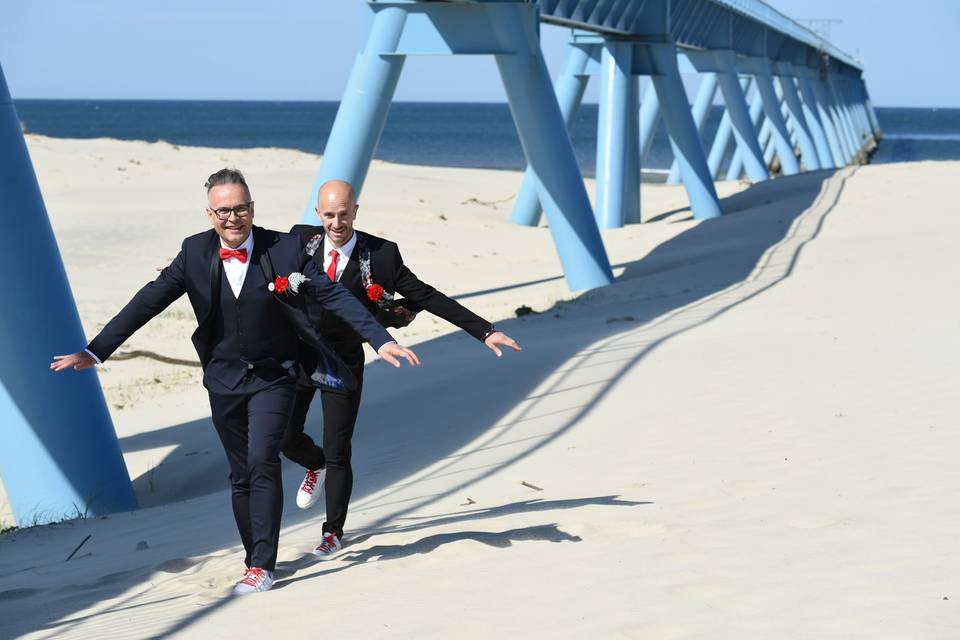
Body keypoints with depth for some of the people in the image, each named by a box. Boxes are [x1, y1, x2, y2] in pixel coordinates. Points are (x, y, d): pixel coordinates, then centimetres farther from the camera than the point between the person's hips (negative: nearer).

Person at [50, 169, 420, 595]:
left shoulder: (285, 249, -11)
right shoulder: (195, 253, -5)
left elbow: (332, 296, -11)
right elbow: (149, 302, -3)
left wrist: (381, 340, -19)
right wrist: (96, 351, -6)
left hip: (273, 378, -3)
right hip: (224, 381, 3)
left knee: (262, 462, -17)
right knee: (241, 476, 9)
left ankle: (262, 566, -12)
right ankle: (256, 560, 22)